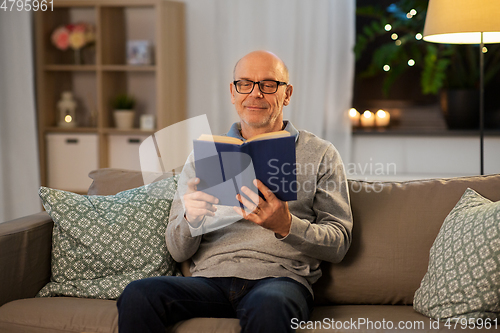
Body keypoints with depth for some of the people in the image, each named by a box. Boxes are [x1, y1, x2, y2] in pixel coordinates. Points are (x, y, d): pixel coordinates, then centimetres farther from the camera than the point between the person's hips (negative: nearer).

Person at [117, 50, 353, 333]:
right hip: (210, 278, 3)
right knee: (137, 296, -26)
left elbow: (339, 244, 3)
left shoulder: (320, 153, 11)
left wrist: (285, 226, -16)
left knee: (268, 306, -38)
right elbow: (179, 251, 12)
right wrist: (190, 219, -12)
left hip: (279, 277, -2)